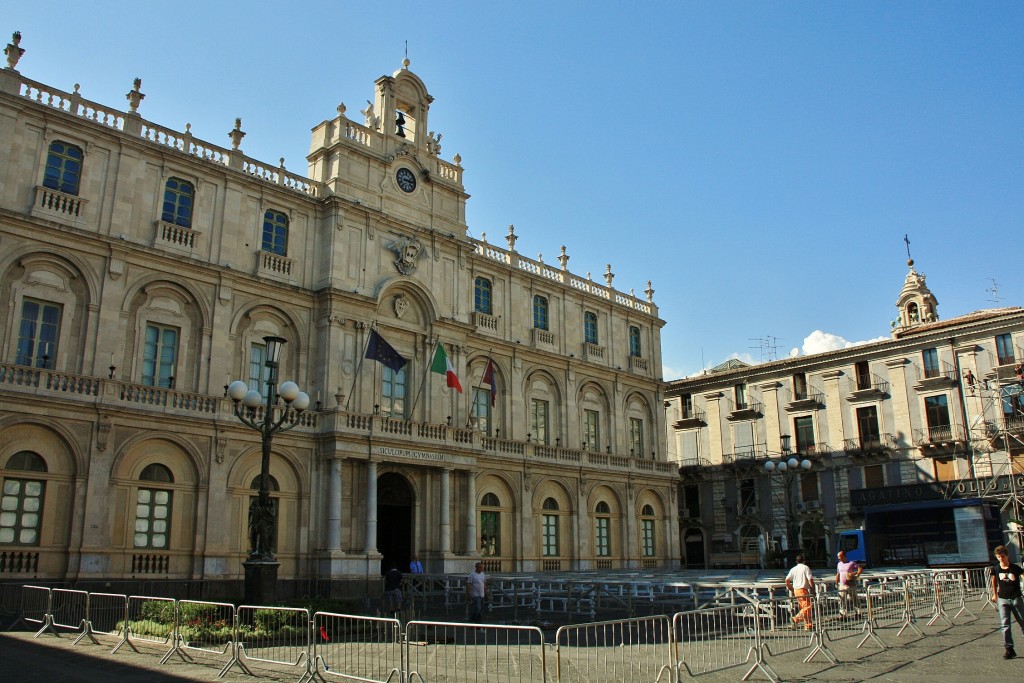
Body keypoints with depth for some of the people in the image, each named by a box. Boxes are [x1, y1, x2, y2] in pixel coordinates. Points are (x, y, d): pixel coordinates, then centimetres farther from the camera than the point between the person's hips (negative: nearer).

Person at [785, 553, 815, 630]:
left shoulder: (793, 569, 9)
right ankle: (796, 619, -20)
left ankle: (808, 625, 14)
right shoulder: (806, 568, -7)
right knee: (807, 607, -5)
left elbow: (787, 581, 7)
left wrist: (791, 589, 18)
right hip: (804, 590, -7)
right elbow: (810, 580, -15)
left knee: (803, 607, 13)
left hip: (796, 590, 7)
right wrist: (813, 589, -3)